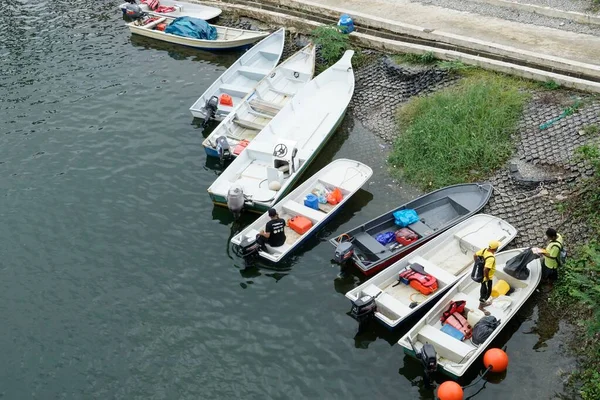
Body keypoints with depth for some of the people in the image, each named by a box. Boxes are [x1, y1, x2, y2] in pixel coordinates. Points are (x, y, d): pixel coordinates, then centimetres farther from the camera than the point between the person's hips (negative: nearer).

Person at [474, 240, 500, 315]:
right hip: (487, 277, -9)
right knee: (487, 292, 11)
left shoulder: (484, 250, -12)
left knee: (483, 289, 29)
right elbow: (485, 270, -40)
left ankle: (483, 302, 50)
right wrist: (487, 278, -24)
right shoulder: (491, 258, -36)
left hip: (481, 275, 9)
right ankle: (481, 307, 25)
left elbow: (475, 255, 1)